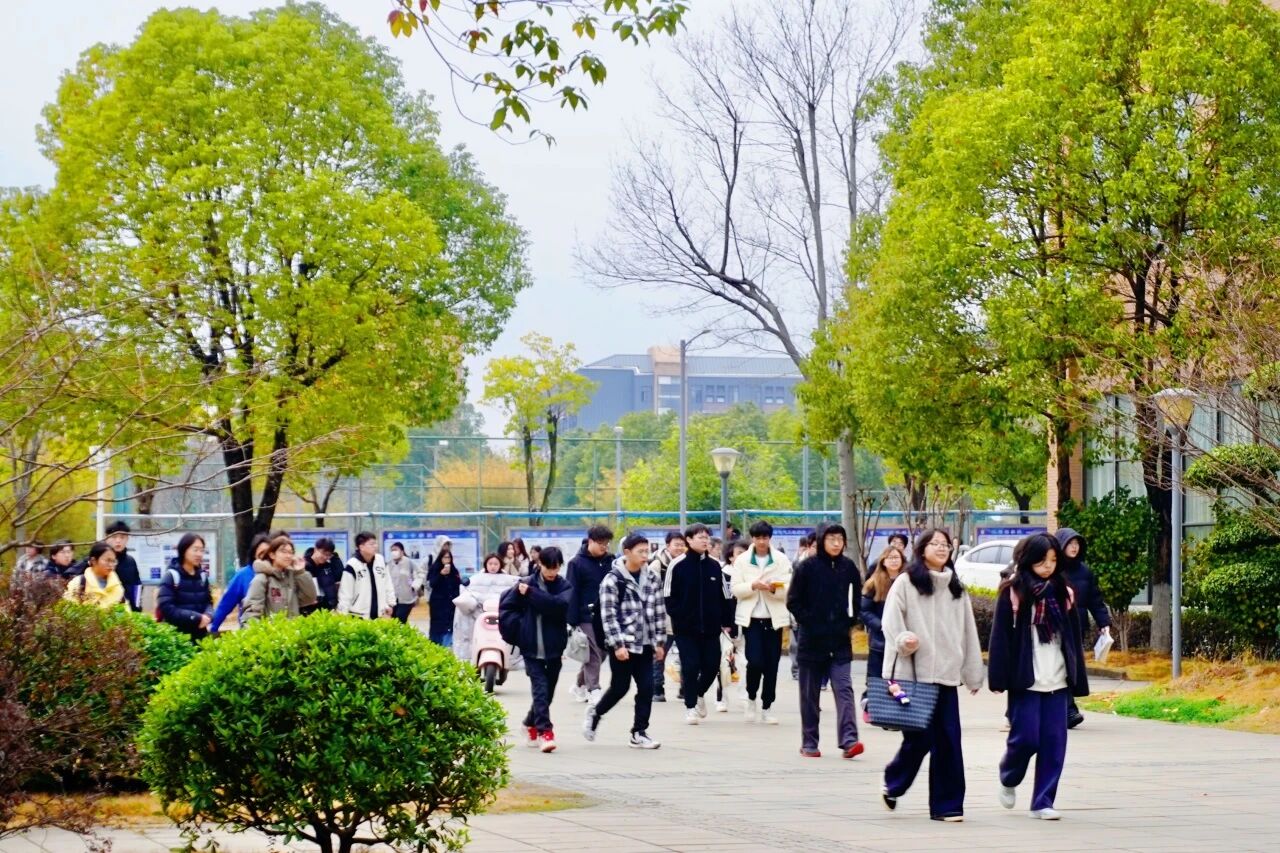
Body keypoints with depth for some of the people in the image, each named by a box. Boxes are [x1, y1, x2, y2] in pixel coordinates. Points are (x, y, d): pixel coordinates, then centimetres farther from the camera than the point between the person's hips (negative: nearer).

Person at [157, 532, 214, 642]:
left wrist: (208, 616, -11)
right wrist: (196, 618, -18)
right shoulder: (171, 576, -8)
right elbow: (166, 608, -15)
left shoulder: (202, 576, 10)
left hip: (200, 635, 6)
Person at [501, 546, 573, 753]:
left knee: (547, 692, 13)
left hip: (554, 649, 2)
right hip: (532, 649, -2)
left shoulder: (565, 587, -1)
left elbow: (560, 605, -21)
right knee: (541, 689, -12)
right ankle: (545, 732, -14)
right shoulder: (526, 583, -2)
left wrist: (531, 594, -20)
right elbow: (505, 607, 8)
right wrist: (516, 628, -3)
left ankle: (531, 724, 35)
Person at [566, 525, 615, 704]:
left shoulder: (610, 562, 9)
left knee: (601, 653, 11)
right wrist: (572, 620, -14)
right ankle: (594, 691, -4)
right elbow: (571, 593, -8)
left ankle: (580, 686, 27)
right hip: (587, 616, -5)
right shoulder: (577, 563, -5)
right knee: (593, 655, -7)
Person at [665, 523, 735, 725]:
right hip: (685, 628, -3)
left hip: (711, 627, 3)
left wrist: (726, 621, 6)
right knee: (690, 667, -5)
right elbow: (670, 597, -2)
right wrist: (677, 618, -10)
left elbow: (725, 596, 11)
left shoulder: (715, 565, 6)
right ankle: (690, 706, 9)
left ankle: (699, 693, 31)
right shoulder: (677, 565, -4)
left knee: (712, 666, 3)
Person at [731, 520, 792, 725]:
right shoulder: (742, 560, 4)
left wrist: (775, 589, -20)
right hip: (751, 617, -1)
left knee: (772, 664, 2)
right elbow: (735, 589, -1)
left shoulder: (782, 560, 3)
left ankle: (766, 707, 13)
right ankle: (751, 699, 11)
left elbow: (791, 589, -1)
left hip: (774, 618, 1)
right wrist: (753, 586, -18)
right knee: (755, 660, -13)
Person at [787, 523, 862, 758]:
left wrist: (850, 622, 3)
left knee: (844, 689, -10)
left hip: (840, 643, 1)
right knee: (810, 694, 6)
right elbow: (793, 601, -1)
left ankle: (848, 740, -18)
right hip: (812, 640, -1)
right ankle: (809, 743, 14)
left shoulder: (848, 567, 4)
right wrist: (808, 622, -8)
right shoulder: (807, 567, -4)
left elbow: (857, 599, 15)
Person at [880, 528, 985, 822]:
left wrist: (973, 674, 16)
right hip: (913, 673, -4)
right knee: (918, 738, -4)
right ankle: (893, 784, 22)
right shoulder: (906, 583, 2)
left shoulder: (956, 589, 16)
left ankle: (946, 804, 4)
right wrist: (903, 641, -24)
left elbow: (968, 632, 17)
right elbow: (892, 620, -5)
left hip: (946, 675, 4)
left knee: (947, 741, -1)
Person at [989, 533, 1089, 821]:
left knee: (1054, 742, -1)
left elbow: (1074, 639, 15)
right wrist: (999, 678, -11)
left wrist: (1078, 679, 11)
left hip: (1056, 681, 4)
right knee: (1026, 737, -6)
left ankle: (1043, 802, 6)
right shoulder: (1013, 593, -1)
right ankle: (1009, 780, 24)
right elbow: (1001, 637, -4)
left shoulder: (1063, 593, 12)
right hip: (1025, 680, -4)